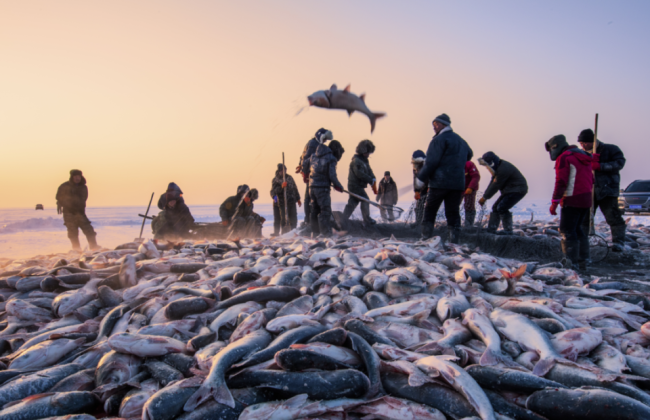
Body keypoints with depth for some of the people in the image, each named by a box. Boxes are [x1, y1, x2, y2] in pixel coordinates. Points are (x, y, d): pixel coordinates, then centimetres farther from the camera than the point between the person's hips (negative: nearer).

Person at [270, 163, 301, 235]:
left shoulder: (289, 177, 14)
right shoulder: (275, 180, 0)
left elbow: (295, 188, 22)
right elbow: (273, 192, -12)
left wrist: (298, 199, 22)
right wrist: (281, 187, -26)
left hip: (291, 201, 4)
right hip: (281, 202, -4)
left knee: (293, 218, 4)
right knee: (284, 218, -6)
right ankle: (285, 232, 2)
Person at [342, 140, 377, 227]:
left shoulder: (364, 160, 15)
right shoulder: (356, 160, -17)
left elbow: (369, 171, 10)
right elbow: (360, 174, -24)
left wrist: (373, 179, -10)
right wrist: (371, 181, -21)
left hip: (358, 185, 10)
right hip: (355, 185, -10)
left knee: (352, 203, 10)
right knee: (365, 200, -7)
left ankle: (343, 220, 14)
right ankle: (367, 220, 0)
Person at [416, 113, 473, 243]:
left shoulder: (439, 139, -8)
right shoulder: (461, 140, 18)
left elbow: (431, 162, -15)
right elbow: (469, 154, 35)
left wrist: (421, 177, -8)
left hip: (440, 182, -6)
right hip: (458, 183, 6)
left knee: (430, 211, 6)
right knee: (453, 213, 7)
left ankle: (426, 239, 4)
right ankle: (455, 242, 1)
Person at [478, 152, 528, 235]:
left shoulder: (503, 169, -26)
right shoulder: (498, 167, 6)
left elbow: (495, 185, -22)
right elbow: (492, 182, 9)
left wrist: (484, 197, -14)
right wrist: (484, 196, 1)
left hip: (518, 190, -10)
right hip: (509, 190, 10)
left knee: (502, 208, -19)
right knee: (496, 207, 7)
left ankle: (508, 230, -9)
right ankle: (491, 230, 9)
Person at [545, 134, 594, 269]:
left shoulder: (564, 158, -9)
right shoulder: (583, 157, 20)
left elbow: (561, 182, -17)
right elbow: (591, 180, 22)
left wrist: (554, 203, -15)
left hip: (572, 201, -9)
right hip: (586, 200, 9)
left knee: (567, 231, -4)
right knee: (577, 229, 18)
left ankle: (571, 262, -6)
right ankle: (583, 260, 20)